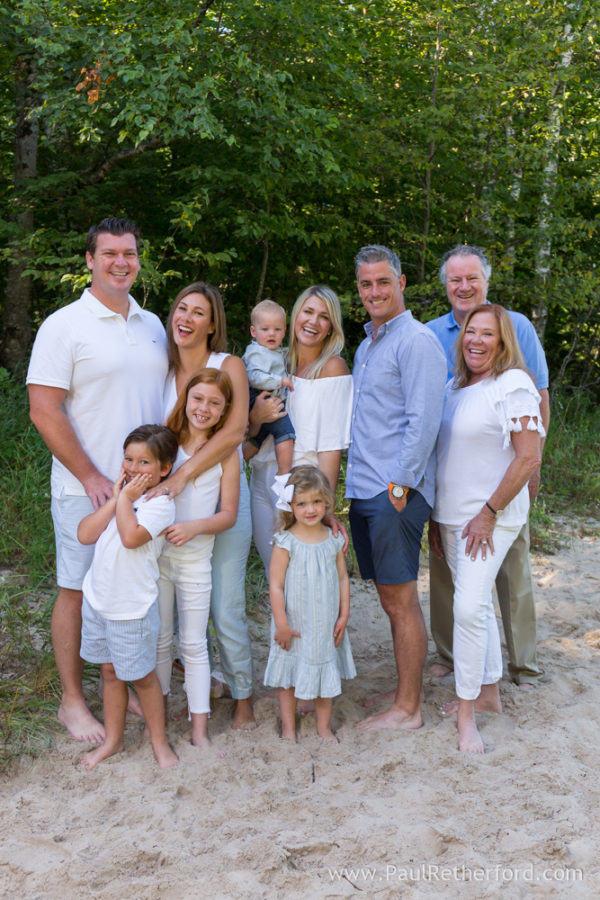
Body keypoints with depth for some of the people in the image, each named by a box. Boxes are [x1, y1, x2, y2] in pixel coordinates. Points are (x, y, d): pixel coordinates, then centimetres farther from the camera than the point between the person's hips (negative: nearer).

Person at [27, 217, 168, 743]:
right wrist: (92, 478, -14)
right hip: (87, 489, -5)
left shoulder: (152, 325, 11)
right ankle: (72, 701, 17)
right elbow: (44, 411, -12)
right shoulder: (64, 326, -7)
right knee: (78, 591, 4)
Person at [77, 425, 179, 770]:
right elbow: (85, 534, -6)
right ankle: (113, 740, 34)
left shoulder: (159, 503, -16)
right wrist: (115, 499, -11)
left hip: (132, 606, -7)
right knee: (110, 672, 19)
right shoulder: (122, 494, 5)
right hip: (98, 598, 7)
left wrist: (125, 499, -19)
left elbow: (131, 537, -33)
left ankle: (159, 741, 27)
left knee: (142, 676, 8)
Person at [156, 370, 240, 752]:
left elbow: (229, 515, -3)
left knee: (194, 645, 6)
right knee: (159, 640, 13)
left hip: (195, 559, -1)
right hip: (156, 554, 2)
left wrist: (194, 527, -19)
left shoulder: (226, 452, -4)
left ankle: (199, 730, 14)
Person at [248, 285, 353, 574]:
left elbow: (331, 445, -11)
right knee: (272, 570, 11)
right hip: (262, 481, 5)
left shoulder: (333, 367, -5)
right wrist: (256, 417, -10)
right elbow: (246, 434, 12)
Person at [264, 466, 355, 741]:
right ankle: (288, 729, 26)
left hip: (326, 625, 3)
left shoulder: (334, 540, -2)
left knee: (326, 675, 15)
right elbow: (275, 586, -13)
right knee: (289, 678, 9)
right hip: (295, 626, -3)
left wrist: (343, 616, 2)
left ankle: (324, 726, 31)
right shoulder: (286, 543, -14)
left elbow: (343, 579, 5)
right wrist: (281, 624, -13)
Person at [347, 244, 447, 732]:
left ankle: (407, 709, 7)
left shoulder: (416, 341, -9)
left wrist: (400, 484, -17)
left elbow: (423, 421, -16)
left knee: (400, 598, -2)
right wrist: (357, 481, 16)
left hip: (396, 491, -9)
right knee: (390, 597, 14)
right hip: (364, 490, 9)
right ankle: (407, 689, 26)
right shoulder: (367, 344, 19)